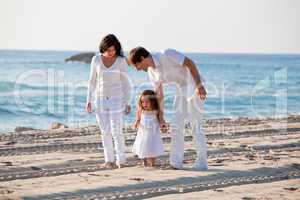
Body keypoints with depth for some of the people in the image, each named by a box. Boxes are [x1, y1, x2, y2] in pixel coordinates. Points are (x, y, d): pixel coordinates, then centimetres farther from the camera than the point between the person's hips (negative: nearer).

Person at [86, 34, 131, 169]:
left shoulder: (121, 61, -7)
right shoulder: (96, 59, -3)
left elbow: (125, 82, -2)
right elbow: (92, 81, 4)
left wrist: (127, 103, -5)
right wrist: (88, 100, 0)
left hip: (116, 99, -2)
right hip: (100, 99, 2)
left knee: (116, 131, -9)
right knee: (105, 131, 3)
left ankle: (121, 161, -1)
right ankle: (109, 160, 12)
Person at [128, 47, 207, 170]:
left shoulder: (166, 55, -21)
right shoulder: (151, 72, 3)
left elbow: (190, 63, -20)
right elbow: (159, 95, 12)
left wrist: (199, 85, -24)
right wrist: (160, 117, 15)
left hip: (194, 87, -8)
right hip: (181, 90, 8)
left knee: (196, 126, -8)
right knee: (175, 127, 6)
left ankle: (201, 163, -2)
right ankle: (176, 163, 11)